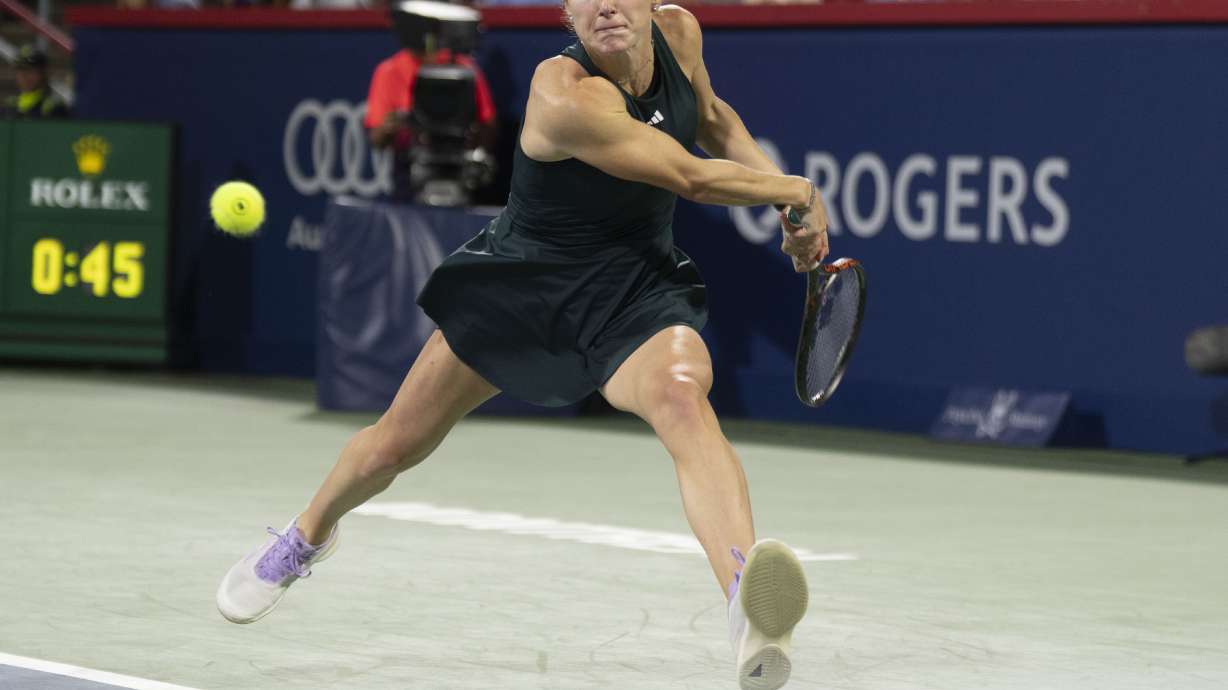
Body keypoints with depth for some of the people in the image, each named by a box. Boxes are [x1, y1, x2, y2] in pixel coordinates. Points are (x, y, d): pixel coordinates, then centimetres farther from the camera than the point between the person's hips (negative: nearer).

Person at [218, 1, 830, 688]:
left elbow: (711, 118, 16)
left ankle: (752, 614, -57)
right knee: (394, 445, 13)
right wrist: (797, 191, -10)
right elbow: (691, 177, -24)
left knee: (682, 396, -33)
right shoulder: (566, 95, -28)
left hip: (633, 295, 2)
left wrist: (778, 185, 6)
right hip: (522, 279, -2)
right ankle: (309, 535, 51)